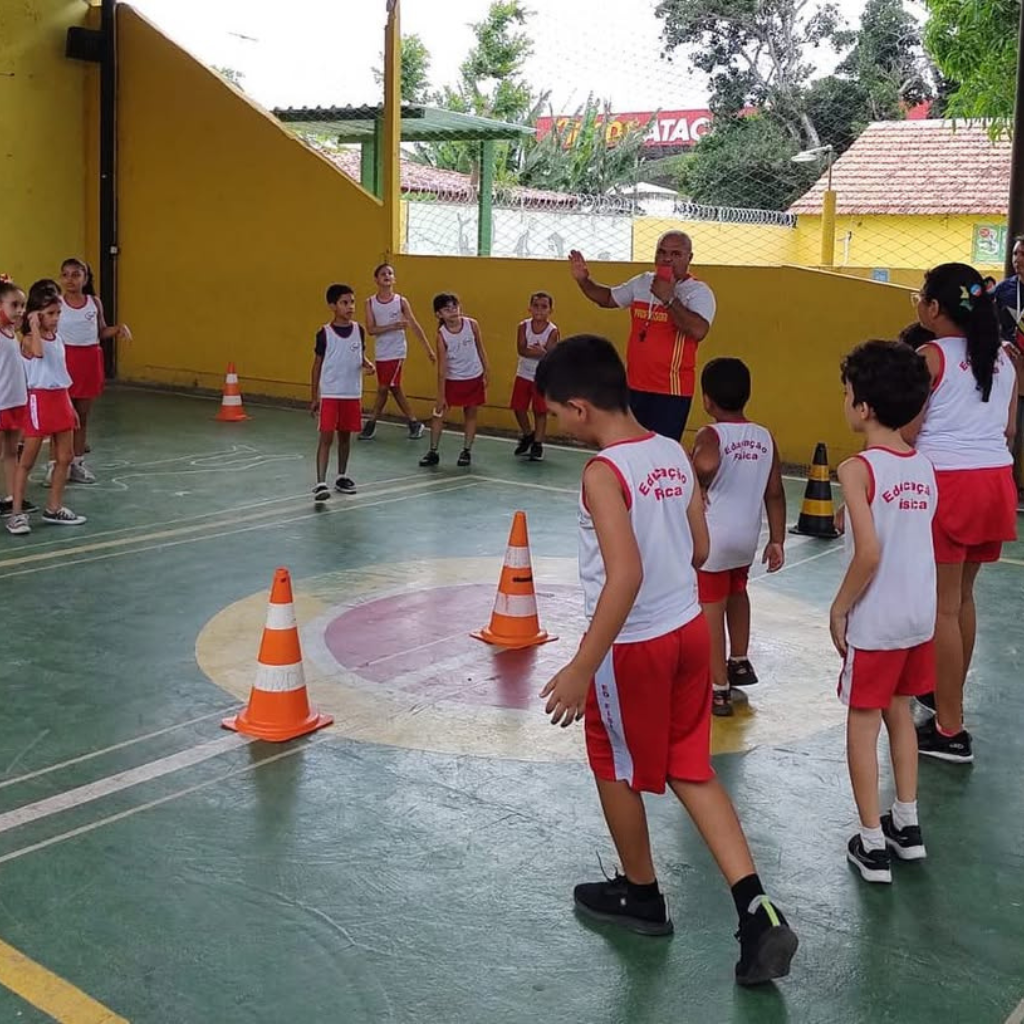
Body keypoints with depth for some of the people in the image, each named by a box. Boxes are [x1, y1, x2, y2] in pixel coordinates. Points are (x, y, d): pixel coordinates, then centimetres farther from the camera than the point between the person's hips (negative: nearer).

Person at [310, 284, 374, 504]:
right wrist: (314, 397, -1)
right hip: (329, 393, -4)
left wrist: (368, 365, -11)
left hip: (352, 393, 4)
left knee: (345, 435, 15)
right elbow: (317, 365, -1)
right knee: (326, 436, -9)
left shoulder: (359, 330, 2)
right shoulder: (324, 333, -7)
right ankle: (321, 484, -12)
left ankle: (342, 477, 29)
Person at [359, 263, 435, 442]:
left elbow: (414, 325, -3)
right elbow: (370, 329, -9)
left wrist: (428, 349, -4)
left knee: (383, 388, -5)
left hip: (396, 352, -3)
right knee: (394, 388, 9)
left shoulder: (401, 301, -4)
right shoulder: (370, 302, 0)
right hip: (380, 352, 3)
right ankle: (413, 422, 20)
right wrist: (393, 326, -22)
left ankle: (371, 424, 8)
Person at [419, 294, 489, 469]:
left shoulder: (472, 324, -12)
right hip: (452, 380, -1)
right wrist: (441, 396, -15)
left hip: (474, 378, 1)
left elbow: (480, 350, 2)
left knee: (471, 414, 8)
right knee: (439, 413, -2)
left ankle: (466, 451, 19)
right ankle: (433, 452, 8)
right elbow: (442, 367, -15)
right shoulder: (442, 335, -16)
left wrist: (486, 373, 3)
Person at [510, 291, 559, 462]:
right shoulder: (524, 326, -7)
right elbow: (521, 350, -17)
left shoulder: (552, 331, -13)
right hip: (524, 374, 3)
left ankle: (537, 444, 14)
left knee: (540, 411, 0)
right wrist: (539, 352, -30)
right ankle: (527, 435, 32)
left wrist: (542, 352, -43)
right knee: (518, 408, 7)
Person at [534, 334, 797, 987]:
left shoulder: (603, 472, -21)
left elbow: (625, 576, -29)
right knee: (692, 772, 17)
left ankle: (641, 896, 36)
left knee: (616, 770, 16)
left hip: (633, 646, -7)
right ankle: (759, 911, 9)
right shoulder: (673, 454, 2)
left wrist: (582, 668, -25)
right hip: (689, 629, 8)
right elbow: (700, 548, 9)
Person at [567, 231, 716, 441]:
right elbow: (609, 299, 27)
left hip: (671, 391, -7)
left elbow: (698, 331, -28)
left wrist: (668, 299, -26)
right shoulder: (642, 283, 11)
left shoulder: (699, 292, -10)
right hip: (635, 386, 7)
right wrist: (584, 280, 11)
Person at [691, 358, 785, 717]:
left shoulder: (710, 435, -13)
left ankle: (719, 690, 7)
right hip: (747, 537, 6)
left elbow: (707, 464, -37)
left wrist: (697, 487, -17)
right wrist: (777, 540, 11)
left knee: (710, 610, 3)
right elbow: (775, 493, 5)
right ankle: (740, 663, 44)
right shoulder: (765, 438, 3)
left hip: (711, 538, -6)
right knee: (737, 593, 30)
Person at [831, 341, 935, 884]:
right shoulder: (924, 467, 3)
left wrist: (840, 607, -11)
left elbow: (869, 553, -22)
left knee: (863, 723, 6)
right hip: (919, 616, 6)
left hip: (874, 621, -6)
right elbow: (914, 538, 7)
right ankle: (907, 825, 31)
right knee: (900, 714, 20)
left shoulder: (858, 469, -17)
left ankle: (872, 844, 12)